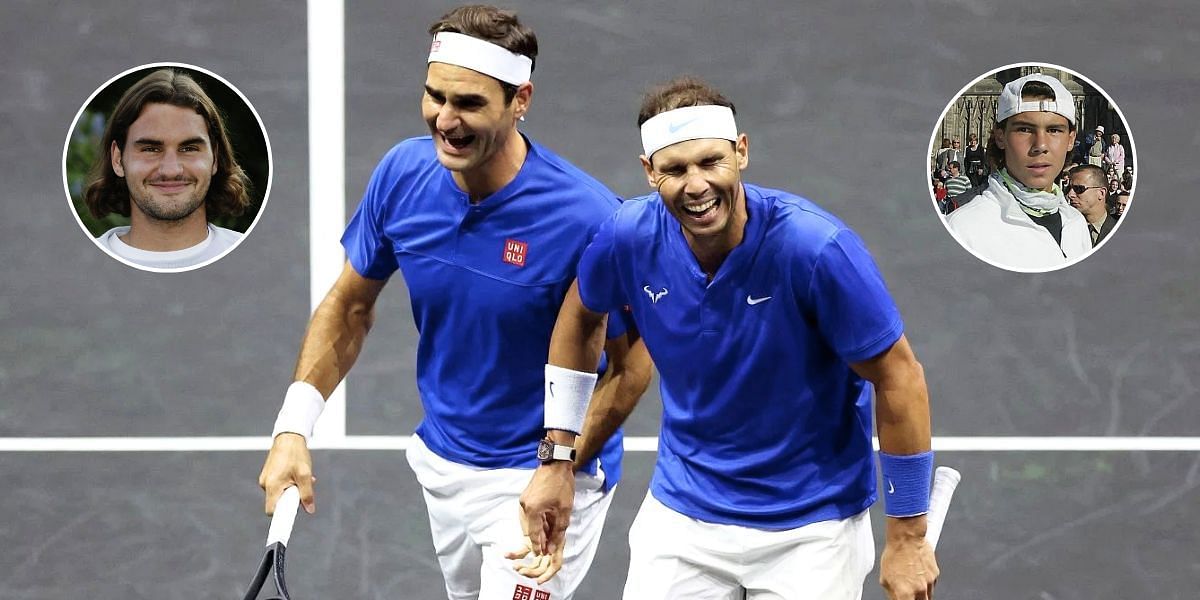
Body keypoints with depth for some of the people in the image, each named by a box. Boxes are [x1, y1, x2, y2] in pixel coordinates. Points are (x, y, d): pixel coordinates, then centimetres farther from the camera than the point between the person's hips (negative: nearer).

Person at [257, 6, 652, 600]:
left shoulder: (585, 216, -27)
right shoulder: (403, 173, -12)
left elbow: (631, 362, -14)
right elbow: (349, 306, 3)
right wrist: (293, 427, -7)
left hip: (540, 473, -5)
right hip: (440, 461, 5)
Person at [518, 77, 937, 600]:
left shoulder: (816, 247, -25)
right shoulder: (629, 237, -13)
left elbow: (899, 379, -15)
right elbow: (582, 315, 10)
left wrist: (907, 537, -11)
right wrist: (556, 461, 11)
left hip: (809, 529, -3)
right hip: (680, 515, 3)